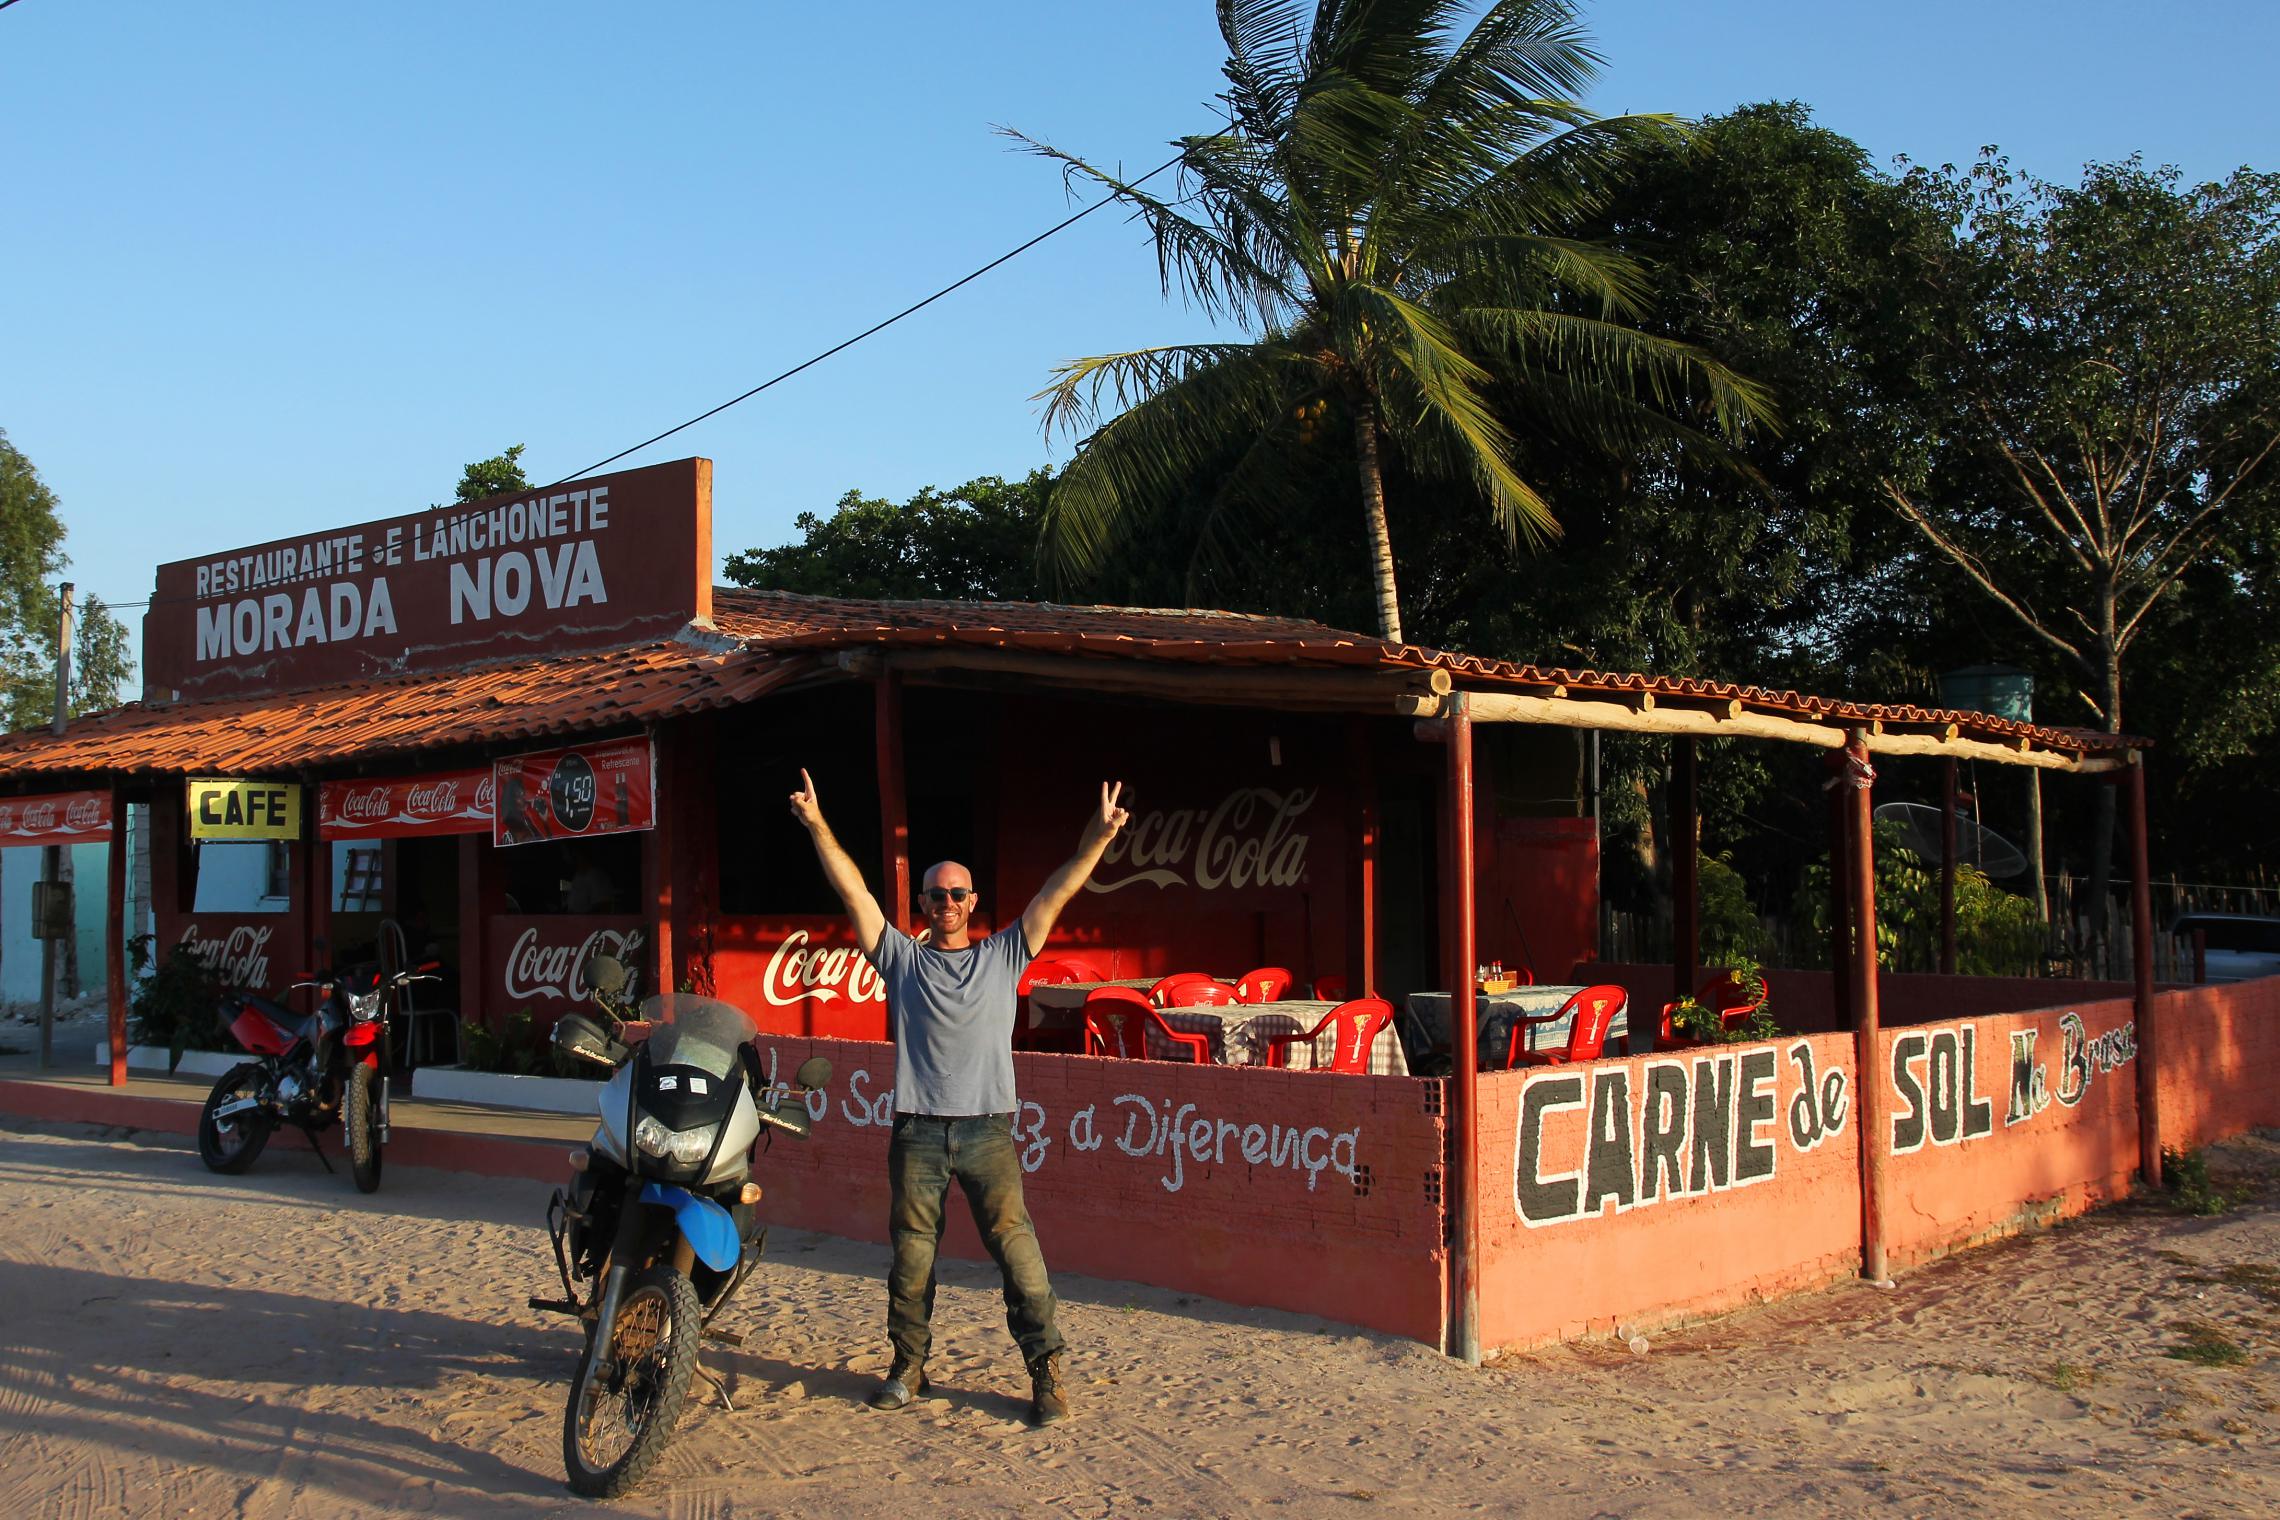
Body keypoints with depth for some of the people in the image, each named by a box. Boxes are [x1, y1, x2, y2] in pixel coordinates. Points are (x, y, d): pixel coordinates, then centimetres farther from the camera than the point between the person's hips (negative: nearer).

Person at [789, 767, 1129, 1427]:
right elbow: (853, 891, 5)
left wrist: (1096, 840, -7)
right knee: (911, 1254, 6)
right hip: (917, 1131, 1)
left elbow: (1055, 895, 3)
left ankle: (1046, 1371, -3)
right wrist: (817, 826, -2)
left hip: (987, 1130, -1)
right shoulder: (901, 958, 11)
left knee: (1016, 1245, -7)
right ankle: (908, 1365, 21)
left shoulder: (1004, 955, 11)